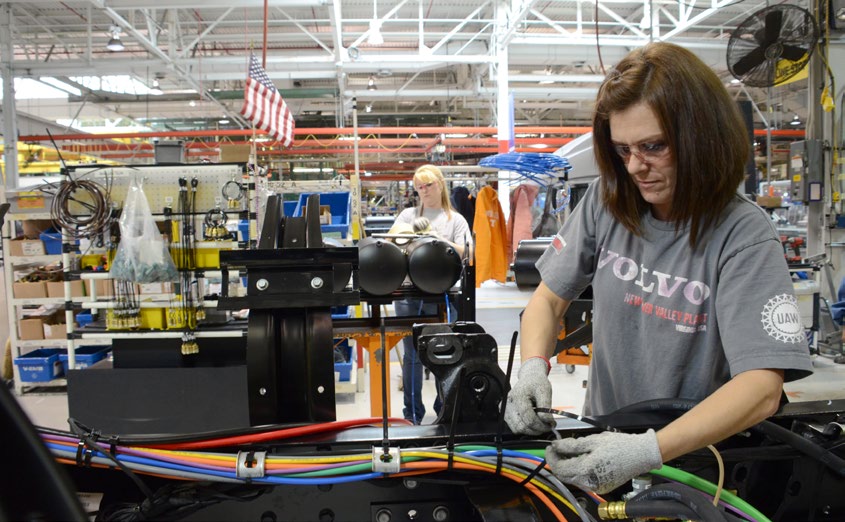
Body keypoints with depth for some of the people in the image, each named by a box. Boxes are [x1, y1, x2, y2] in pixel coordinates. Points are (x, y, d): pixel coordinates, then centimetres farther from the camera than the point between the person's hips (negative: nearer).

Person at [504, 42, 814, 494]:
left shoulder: (744, 236, -16)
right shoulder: (606, 202, -5)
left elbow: (762, 387, -23)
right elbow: (548, 299, 0)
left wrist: (649, 451, -34)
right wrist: (533, 367, -19)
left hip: (697, 464, -2)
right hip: (604, 439, 2)